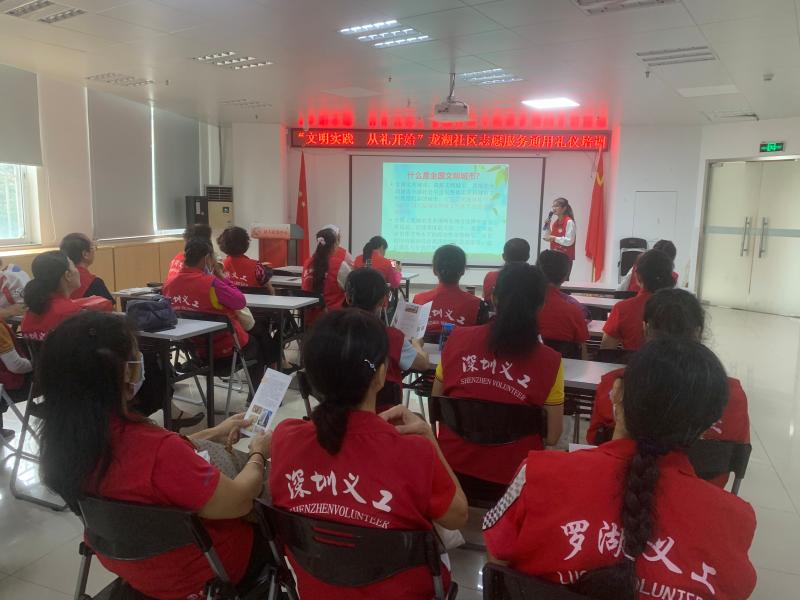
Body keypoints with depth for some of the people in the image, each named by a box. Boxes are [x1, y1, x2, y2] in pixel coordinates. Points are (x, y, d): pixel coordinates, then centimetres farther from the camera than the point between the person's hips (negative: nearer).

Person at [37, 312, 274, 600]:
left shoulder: (63, 436, -15)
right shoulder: (156, 450, -39)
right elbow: (240, 501, -24)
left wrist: (213, 434, 8)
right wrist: (258, 454, -6)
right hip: (199, 576, -6)